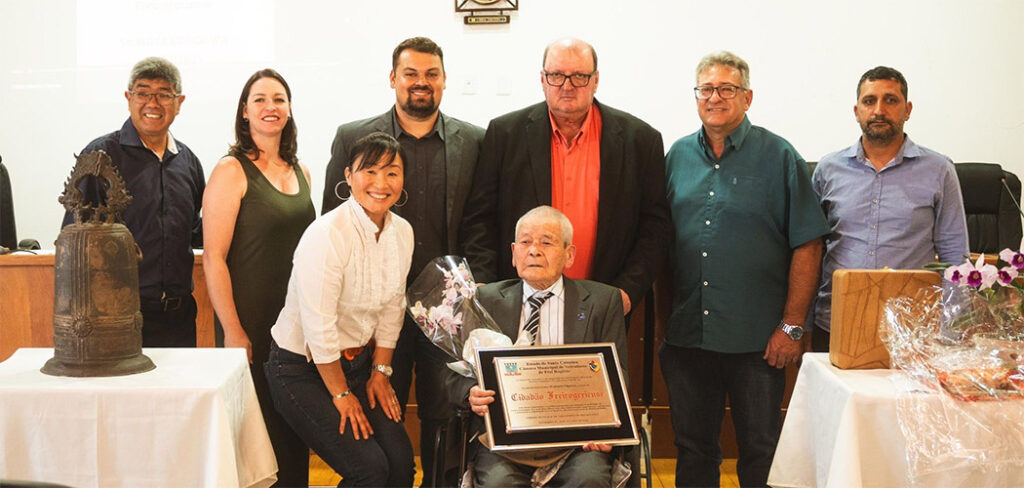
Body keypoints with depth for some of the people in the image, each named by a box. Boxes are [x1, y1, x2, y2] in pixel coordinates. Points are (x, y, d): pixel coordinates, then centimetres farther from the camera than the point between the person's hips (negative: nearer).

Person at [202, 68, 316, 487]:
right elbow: (213, 257, -11)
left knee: (294, 431, 11)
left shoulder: (300, 173, 12)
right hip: (251, 324, -6)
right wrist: (232, 333, -15)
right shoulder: (231, 171, -7)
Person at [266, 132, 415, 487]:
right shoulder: (327, 234, -23)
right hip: (302, 369, -6)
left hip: (358, 361, 7)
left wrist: (380, 371, 6)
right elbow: (319, 326, -22)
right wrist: (341, 394, -13)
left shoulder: (402, 232, -1)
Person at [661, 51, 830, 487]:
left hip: (756, 340, -3)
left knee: (760, 452, 7)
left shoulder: (778, 157, -2)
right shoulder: (677, 156, 9)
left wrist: (792, 326, -9)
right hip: (686, 336, 3)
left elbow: (807, 246, -4)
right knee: (692, 450, 13)